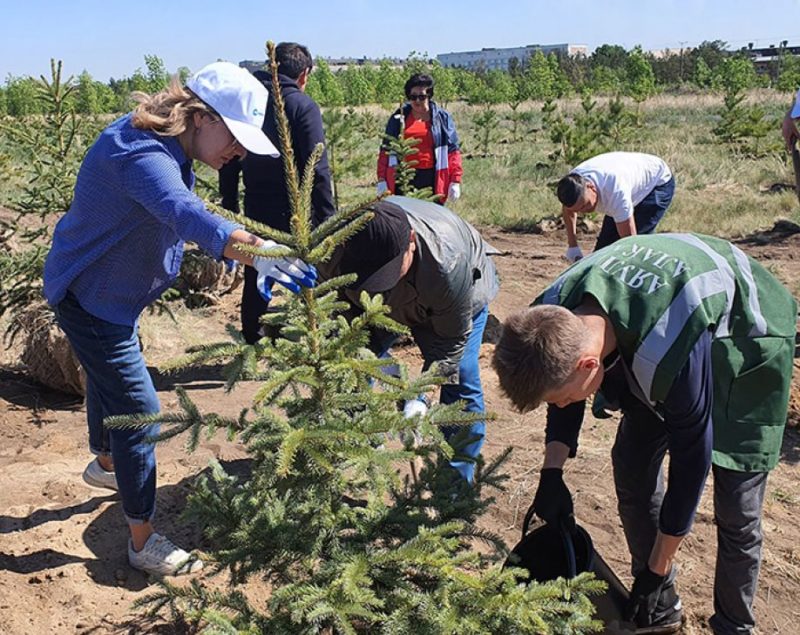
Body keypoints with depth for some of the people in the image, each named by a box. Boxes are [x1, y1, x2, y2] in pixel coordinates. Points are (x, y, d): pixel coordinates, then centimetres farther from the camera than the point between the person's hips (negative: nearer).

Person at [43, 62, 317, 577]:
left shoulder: (166, 146, -1)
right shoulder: (142, 154, -33)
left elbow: (181, 210, 14)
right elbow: (186, 213, -53)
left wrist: (228, 249, -1)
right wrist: (263, 255, -65)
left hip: (110, 288, 10)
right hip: (91, 296, -10)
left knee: (110, 378, 30)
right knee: (137, 410, -7)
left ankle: (105, 464, 58)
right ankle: (144, 542, 7)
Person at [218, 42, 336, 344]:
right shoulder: (302, 105, -9)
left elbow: (229, 162, 11)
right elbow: (317, 169, -16)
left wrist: (230, 208, 17)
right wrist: (328, 218, -14)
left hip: (255, 209, 6)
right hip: (295, 212, -5)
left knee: (255, 278, 17)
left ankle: (253, 342, 27)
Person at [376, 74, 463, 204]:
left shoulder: (442, 118, 7)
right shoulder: (398, 118, 9)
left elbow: (453, 150, 6)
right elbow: (385, 150, 11)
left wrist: (455, 181, -2)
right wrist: (381, 179, 2)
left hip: (432, 180, 0)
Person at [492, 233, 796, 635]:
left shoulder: (669, 352, -45)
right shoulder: (554, 315, -25)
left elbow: (692, 454, -30)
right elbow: (563, 395, -3)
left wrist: (658, 570, -19)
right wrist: (552, 473, -13)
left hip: (745, 340, -6)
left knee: (735, 506, -7)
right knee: (632, 467, 3)